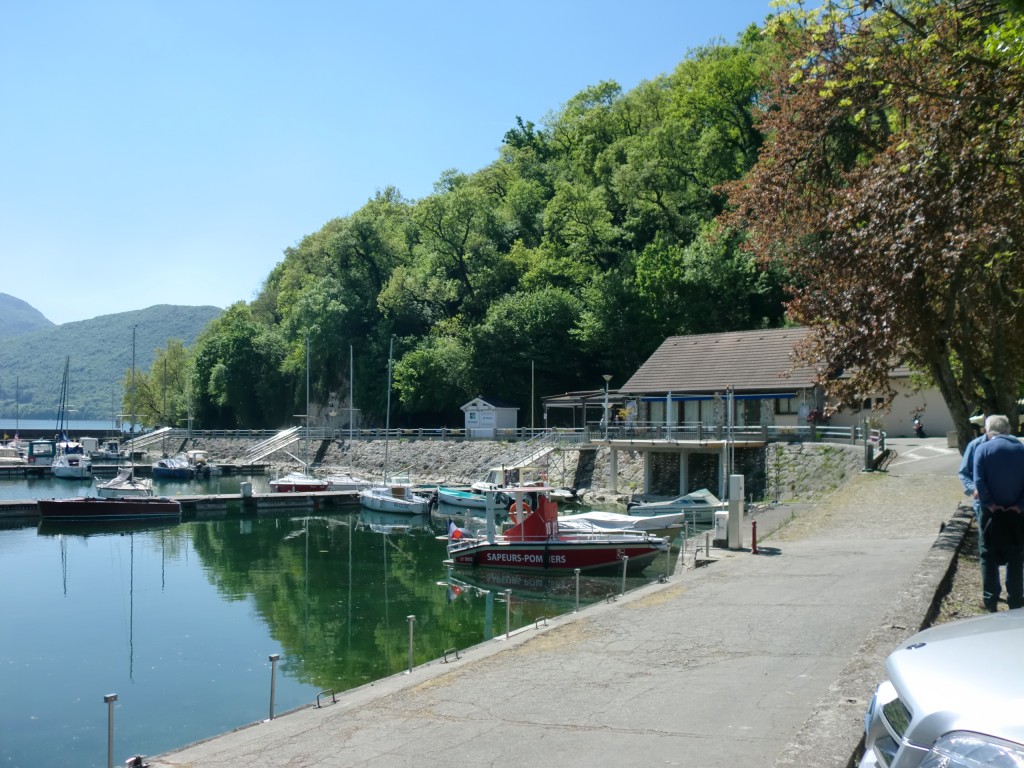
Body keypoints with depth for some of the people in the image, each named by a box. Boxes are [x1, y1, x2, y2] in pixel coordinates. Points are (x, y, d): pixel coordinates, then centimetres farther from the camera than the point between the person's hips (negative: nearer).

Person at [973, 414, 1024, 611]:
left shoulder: (983, 449, -7)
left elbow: (979, 481, -15)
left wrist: (989, 503, -9)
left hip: (992, 512, -2)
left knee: (989, 556, 8)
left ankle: (991, 600, 11)